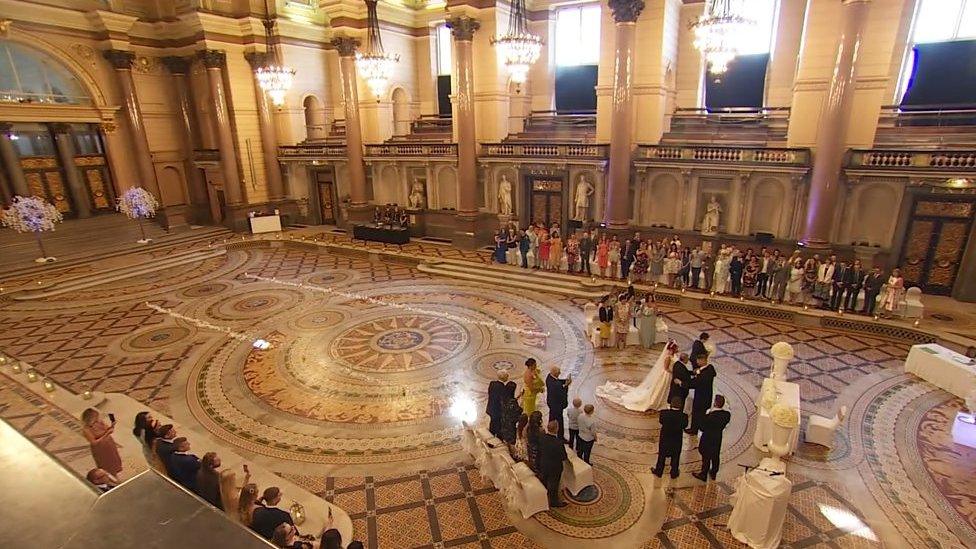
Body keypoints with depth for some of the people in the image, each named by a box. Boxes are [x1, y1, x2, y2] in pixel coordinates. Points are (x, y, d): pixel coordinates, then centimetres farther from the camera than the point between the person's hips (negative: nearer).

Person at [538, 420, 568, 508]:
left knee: (544, 480, 30)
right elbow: (564, 457, -23)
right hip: (554, 468, -5)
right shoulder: (559, 442, -37)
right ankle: (554, 502, 42)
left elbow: (539, 451, -6)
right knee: (553, 484, 19)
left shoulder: (541, 438, -21)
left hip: (543, 465, 5)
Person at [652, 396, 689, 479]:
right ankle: (674, 473, 41)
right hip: (676, 441, 0)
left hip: (664, 439, 1)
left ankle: (658, 472, 38)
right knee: (675, 457, 23)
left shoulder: (664, 413, -25)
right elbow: (684, 425, -8)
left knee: (661, 456, 21)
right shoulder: (684, 416, -26)